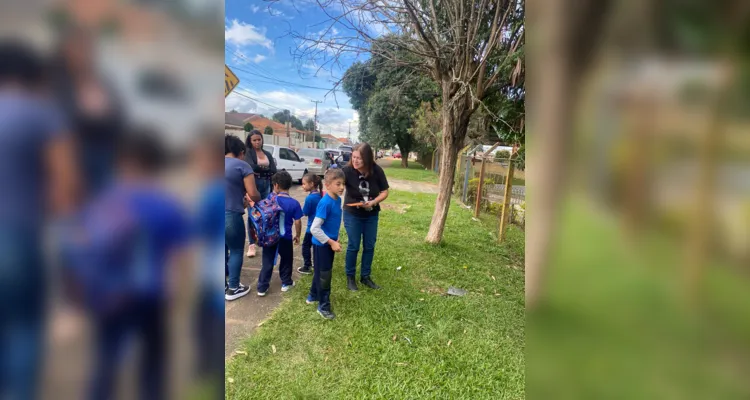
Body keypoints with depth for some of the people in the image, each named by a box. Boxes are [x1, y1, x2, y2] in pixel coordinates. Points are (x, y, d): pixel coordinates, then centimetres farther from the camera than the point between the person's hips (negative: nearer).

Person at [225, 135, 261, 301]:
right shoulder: (242, 165, -7)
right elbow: (253, 194, -12)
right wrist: (258, 201, 10)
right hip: (230, 215, -6)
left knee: (224, 250, 20)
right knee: (236, 251, 10)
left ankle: (223, 285, 32)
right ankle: (233, 289, 18)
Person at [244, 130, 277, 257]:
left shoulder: (268, 154, 14)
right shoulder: (248, 152, 1)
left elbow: (273, 170, 4)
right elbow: (252, 167, -16)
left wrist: (259, 170, -6)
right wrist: (266, 168, -4)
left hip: (266, 185, 4)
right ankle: (251, 244, -2)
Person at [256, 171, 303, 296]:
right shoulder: (294, 203, -12)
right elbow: (297, 222, -8)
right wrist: (298, 236, 5)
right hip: (285, 238, -1)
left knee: (267, 262, 11)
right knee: (286, 260, 18)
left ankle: (262, 287, 15)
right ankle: (286, 283, 30)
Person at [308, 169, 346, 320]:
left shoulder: (338, 199, 0)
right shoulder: (325, 203, -26)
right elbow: (314, 229, -28)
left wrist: (335, 240, 15)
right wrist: (331, 242, -23)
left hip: (330, 242, 8)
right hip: (322, 244, -8)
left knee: (321, 271, 23)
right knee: (324, 274, 5)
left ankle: (313, 295, 42)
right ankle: (323, 306, 21)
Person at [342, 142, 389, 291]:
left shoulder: (377, 171, -16)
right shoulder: (348, 171, -22)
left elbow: (385, 192, -8)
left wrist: (373, 202, -23)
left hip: (372, 215, 3)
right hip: (352, 214, -3)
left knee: (369, 246, 12)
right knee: (353, 246, 4)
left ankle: (365, 276, 29)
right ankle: (350, 277, 25)